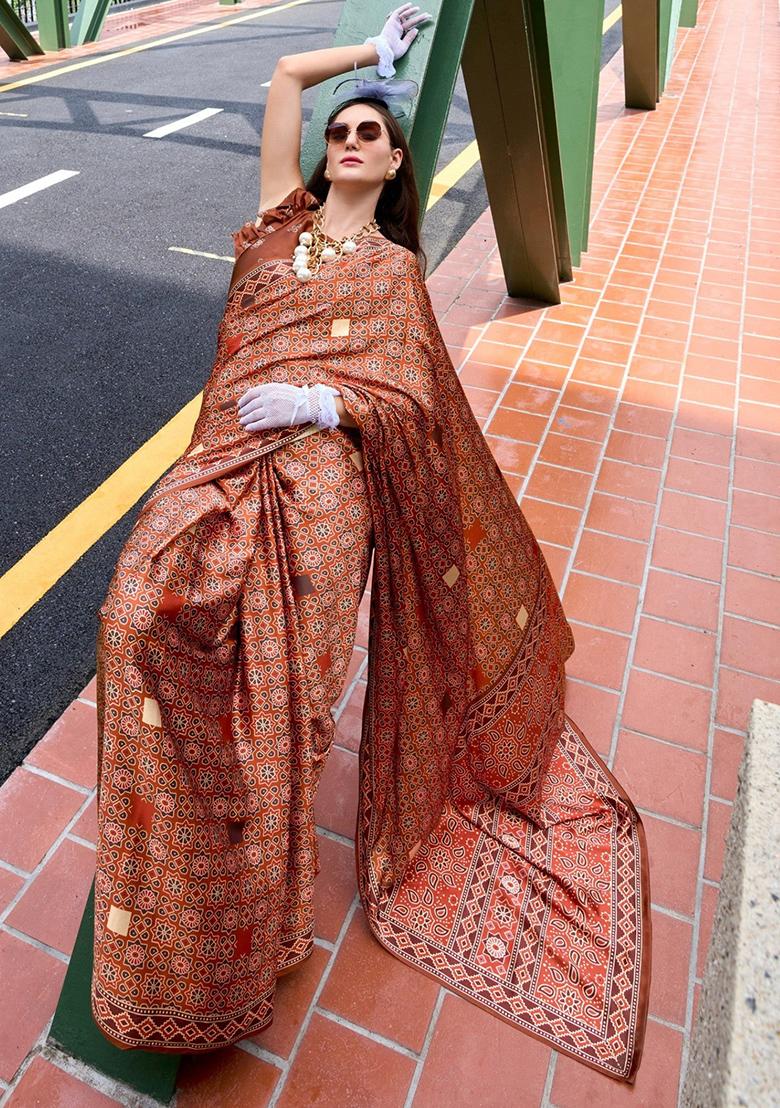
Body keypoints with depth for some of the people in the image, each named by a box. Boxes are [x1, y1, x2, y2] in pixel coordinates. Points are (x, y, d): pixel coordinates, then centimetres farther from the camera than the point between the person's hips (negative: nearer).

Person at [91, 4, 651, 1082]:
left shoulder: (396, 269, 21)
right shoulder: (286, 218, 27)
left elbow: (413, 398, 8)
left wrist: (322, 403, -9)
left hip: (322, 467, -2)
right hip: (227, 458, 3)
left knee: (277, 694, -21)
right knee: (146, 611, -25)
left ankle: (245, 929, 0)